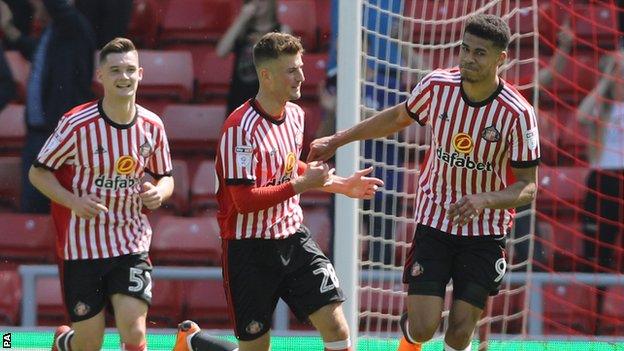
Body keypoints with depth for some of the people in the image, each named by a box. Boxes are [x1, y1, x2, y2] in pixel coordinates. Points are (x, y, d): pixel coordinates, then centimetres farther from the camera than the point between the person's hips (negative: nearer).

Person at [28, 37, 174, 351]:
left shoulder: (152, 126, 0)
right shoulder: (77, 125, -12)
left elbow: (165, 177, 14)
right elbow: (38, 172, -5)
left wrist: (158, 193, -10)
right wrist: (73, 202, -21)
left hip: (132, 245, 3)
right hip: (81, 247, -3)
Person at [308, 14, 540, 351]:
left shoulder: (517, 114, -18)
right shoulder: (436, 85, -10)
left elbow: (528, 187, -12)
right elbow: (399, 116, 12)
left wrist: (485, 200, -32)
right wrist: (337, 140, 16)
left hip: (485, 232, -1)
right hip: (433, 222, 1)